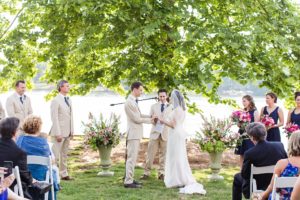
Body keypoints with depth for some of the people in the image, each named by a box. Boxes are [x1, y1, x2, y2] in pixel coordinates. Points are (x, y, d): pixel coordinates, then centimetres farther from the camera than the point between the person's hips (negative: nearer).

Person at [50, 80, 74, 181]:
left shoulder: (68, 100, 13)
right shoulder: (56, 101, -11)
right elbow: (54, 118, -14)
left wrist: (72, 131, 12)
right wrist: (58, 134, -18)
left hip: (68, 132, 8)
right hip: (59, 132, -8)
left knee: (64, 154, 13)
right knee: (56, 155, -6)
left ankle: (64, 174, 18)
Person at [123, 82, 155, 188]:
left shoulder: (134, 101, 13)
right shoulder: (129, 102, -18)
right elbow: (137, 119, -16)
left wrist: (150, 116, 7)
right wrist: (150, 120, -5)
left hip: (136, 133, 10)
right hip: (133, 133, -10)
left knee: (132, 157, 14)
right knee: (131, 157, -8)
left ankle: (129, 179, 20)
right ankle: (128, 181, -5)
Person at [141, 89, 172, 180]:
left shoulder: (171, 107, 5)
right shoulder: (154, 106, 12)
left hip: (165, 134, -1)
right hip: (155, 132, 1)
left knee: (163, 154, 2)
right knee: (150, 153, -1)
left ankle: (161, 173, 8)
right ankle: (146, 172, 3)